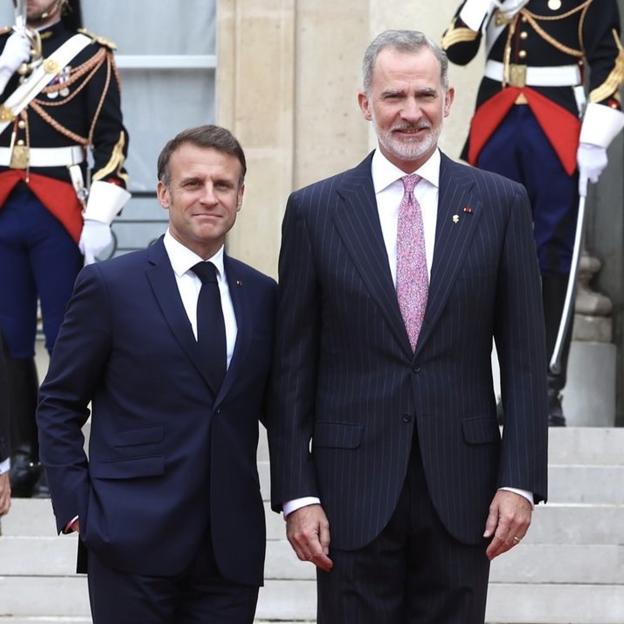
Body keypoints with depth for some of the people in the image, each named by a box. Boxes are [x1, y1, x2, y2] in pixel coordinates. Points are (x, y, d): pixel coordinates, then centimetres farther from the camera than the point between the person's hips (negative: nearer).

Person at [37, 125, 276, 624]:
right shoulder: (109, 285, 0)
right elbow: (58, 407, 2)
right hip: (134, 543, -3)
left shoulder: (261, 296, 11)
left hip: (233, 546, 3)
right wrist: (76, 507, -6)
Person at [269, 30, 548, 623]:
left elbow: (524, 357, 3)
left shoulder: (500, 203, 4)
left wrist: (520, 481, -4)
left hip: (462, 487, 1)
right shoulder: (314, 210, 3)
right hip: (354, 489, 0)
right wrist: (296, 494, -3)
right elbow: (292, 367, 3)